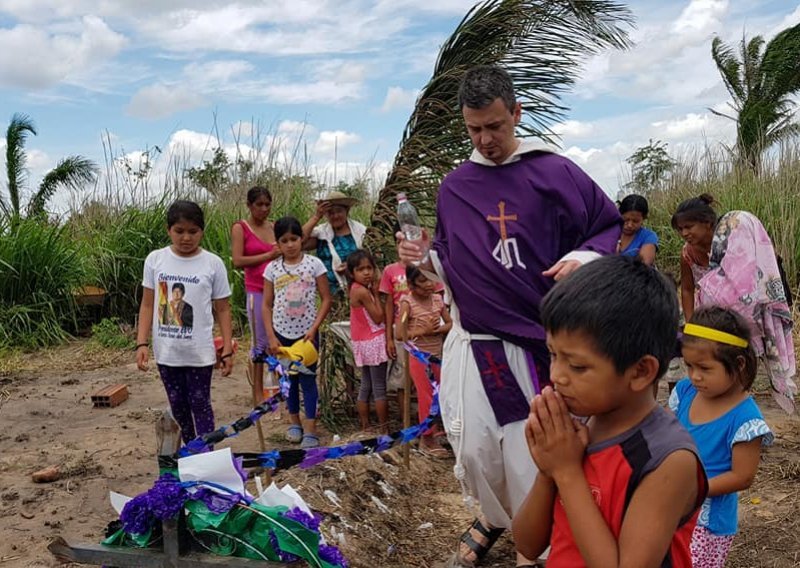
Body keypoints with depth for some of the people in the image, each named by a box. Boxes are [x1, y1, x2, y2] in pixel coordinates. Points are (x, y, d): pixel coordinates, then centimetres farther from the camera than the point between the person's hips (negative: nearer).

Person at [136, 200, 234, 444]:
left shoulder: (213, 263, -6)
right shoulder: (155, 260, -1)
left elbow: (223, 309, -2)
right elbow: (147, 305, 3)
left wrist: (228, 350, -4)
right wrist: (142, 344, -4)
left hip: (199, 352, -2)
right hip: (166, 351, 3)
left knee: (200, 404, 4)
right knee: (178, 406, 14)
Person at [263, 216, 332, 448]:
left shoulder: (314, 264, -6)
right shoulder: (272, 268, -1)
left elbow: (326, 299, -4)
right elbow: (266, 305, 2)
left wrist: (314, 328, -12)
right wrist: (271, 337, -4)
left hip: (307, 332, -2)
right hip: (282, 333, 2)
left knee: (307, 378, 0)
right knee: (290, 378, 14)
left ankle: (310, 429, 5)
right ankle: (294, 422, 29)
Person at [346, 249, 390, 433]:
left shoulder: (356, 289, 7)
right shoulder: (362, 291, -19)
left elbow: (375, 315, 7)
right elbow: (378, 318, -15)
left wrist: (373, 290, 3)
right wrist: (375, 293, -9)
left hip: (363, 343, 9)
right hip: (374, 341, -9)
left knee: (366, 386, 15)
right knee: (379, 388, -1)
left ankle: (365, 427, 22)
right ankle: (384, 428, 5)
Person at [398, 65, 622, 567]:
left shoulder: (554, 173, -3)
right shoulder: (454, 186, 8)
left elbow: (611, 225, 3)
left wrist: (583, 258, -15)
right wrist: (425, 257, -3)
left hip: (538, 340, -3)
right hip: (473, 342, 3)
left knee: (530, 454, 4)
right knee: (474, 447, 6)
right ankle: (493, 516, 38)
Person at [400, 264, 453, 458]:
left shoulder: (437, 299, 1)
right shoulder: (407, 302, -14)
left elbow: (450, 324, 4)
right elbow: (400, 334, -18)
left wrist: (437, 329, -15)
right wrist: (423, 330, -24)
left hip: (439, 355, 5)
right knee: (427, 398, 2)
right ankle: (428, 439, 15)